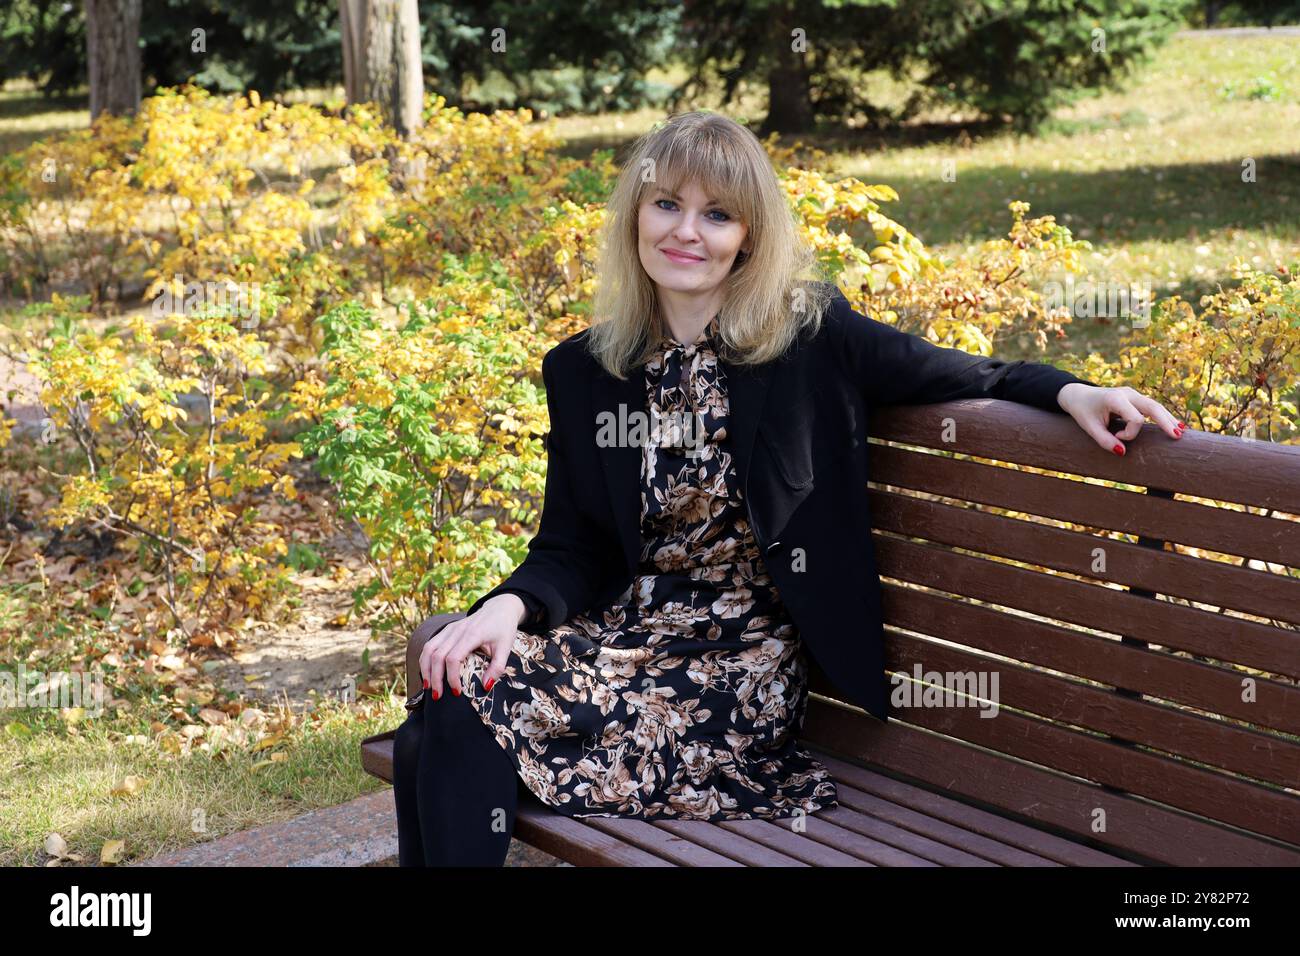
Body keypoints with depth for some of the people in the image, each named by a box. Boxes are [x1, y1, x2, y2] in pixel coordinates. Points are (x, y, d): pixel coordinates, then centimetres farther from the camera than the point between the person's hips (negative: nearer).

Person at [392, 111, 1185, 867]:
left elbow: (957, 373, 8)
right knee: (452, 706, -25)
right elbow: (571, 547, 8)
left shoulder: (811, 336, -3)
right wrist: (509, 606, -12)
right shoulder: (580, 371, 8)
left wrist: (1066, 390, -10)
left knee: (481, 724, -25)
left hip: (743, 663, -4)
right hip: (623, 631, 4)